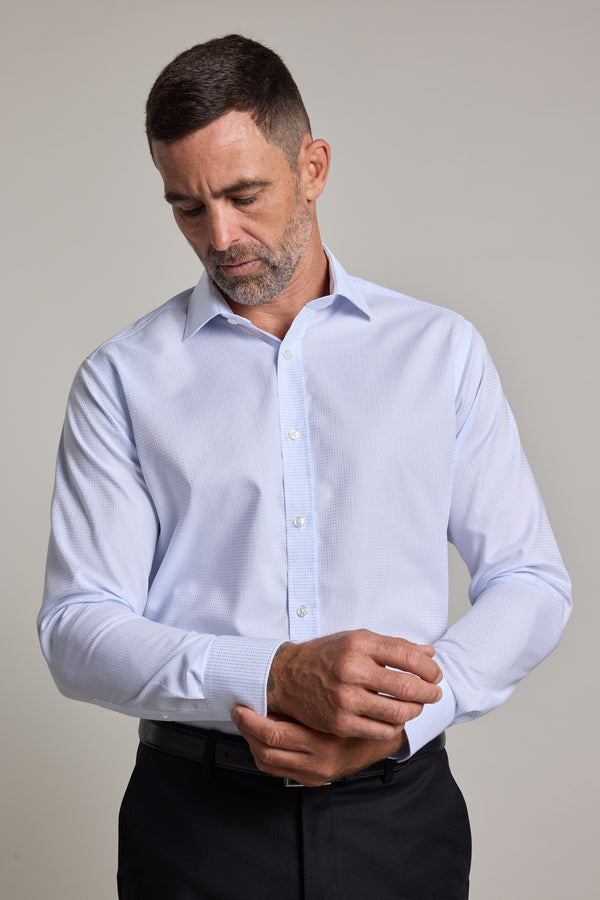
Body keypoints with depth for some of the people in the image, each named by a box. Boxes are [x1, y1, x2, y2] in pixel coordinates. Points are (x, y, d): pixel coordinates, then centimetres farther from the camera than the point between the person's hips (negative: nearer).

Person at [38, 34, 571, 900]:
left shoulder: (440, 349, 4)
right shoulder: (123, 378, 0)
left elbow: (530, 580, 3)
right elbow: (77, 630, -6)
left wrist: (397, 720, -12)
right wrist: (277, 676, -20)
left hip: (398, 807, 1)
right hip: (199, 818, -1)